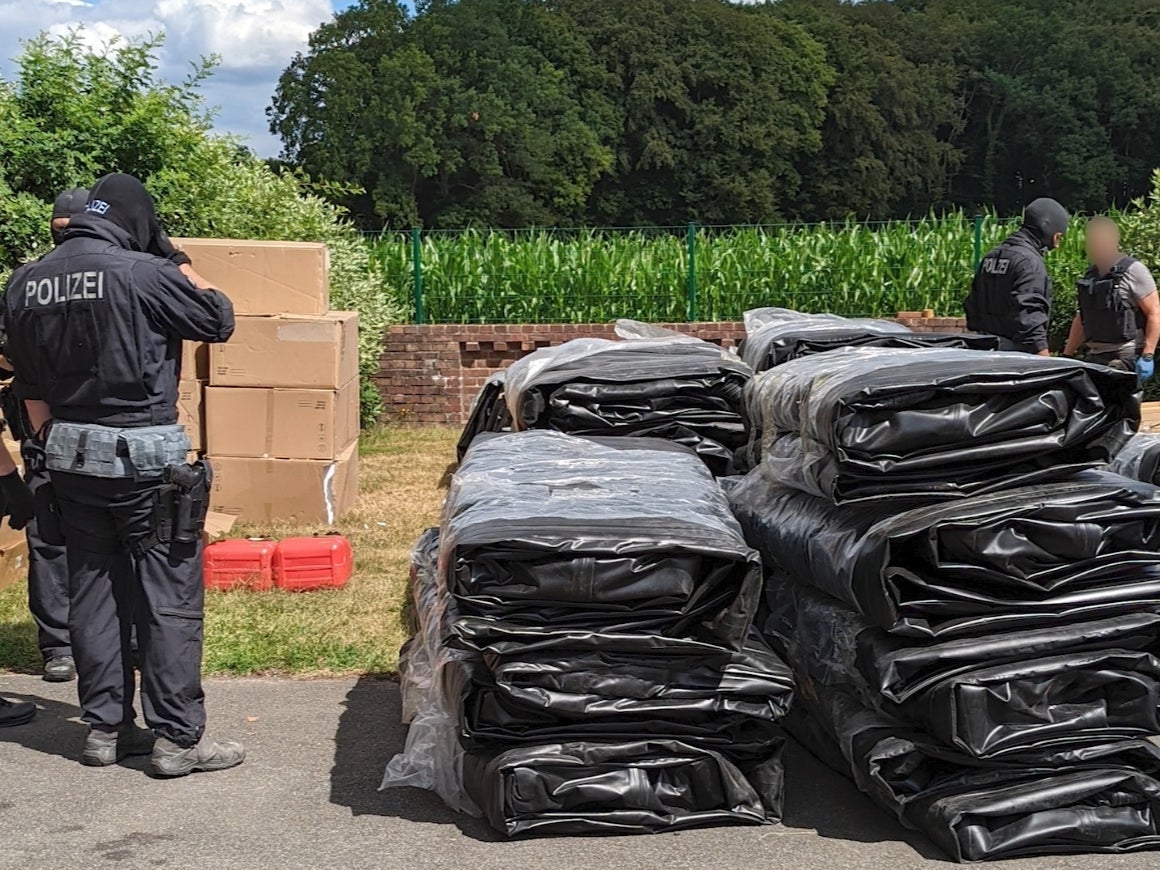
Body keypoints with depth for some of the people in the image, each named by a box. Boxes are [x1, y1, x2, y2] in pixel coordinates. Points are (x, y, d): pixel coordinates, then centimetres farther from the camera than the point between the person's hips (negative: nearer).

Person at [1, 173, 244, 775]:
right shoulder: (142, 273, -15)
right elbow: (219, 321, -2)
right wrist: (188, 276, 15)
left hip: (70, 458, 7)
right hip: (144, 459, -6)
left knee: (92, 593, 14)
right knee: (170, 595, 0)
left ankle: (104, 727, 20)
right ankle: (177, 737, 2)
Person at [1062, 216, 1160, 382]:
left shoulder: (1133, 270, -5)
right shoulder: (1090, 276, 16)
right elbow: (1081, 319, 24)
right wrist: (1067, 356, 18)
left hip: (1127, 357, -7)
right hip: (1096, 357, 7)